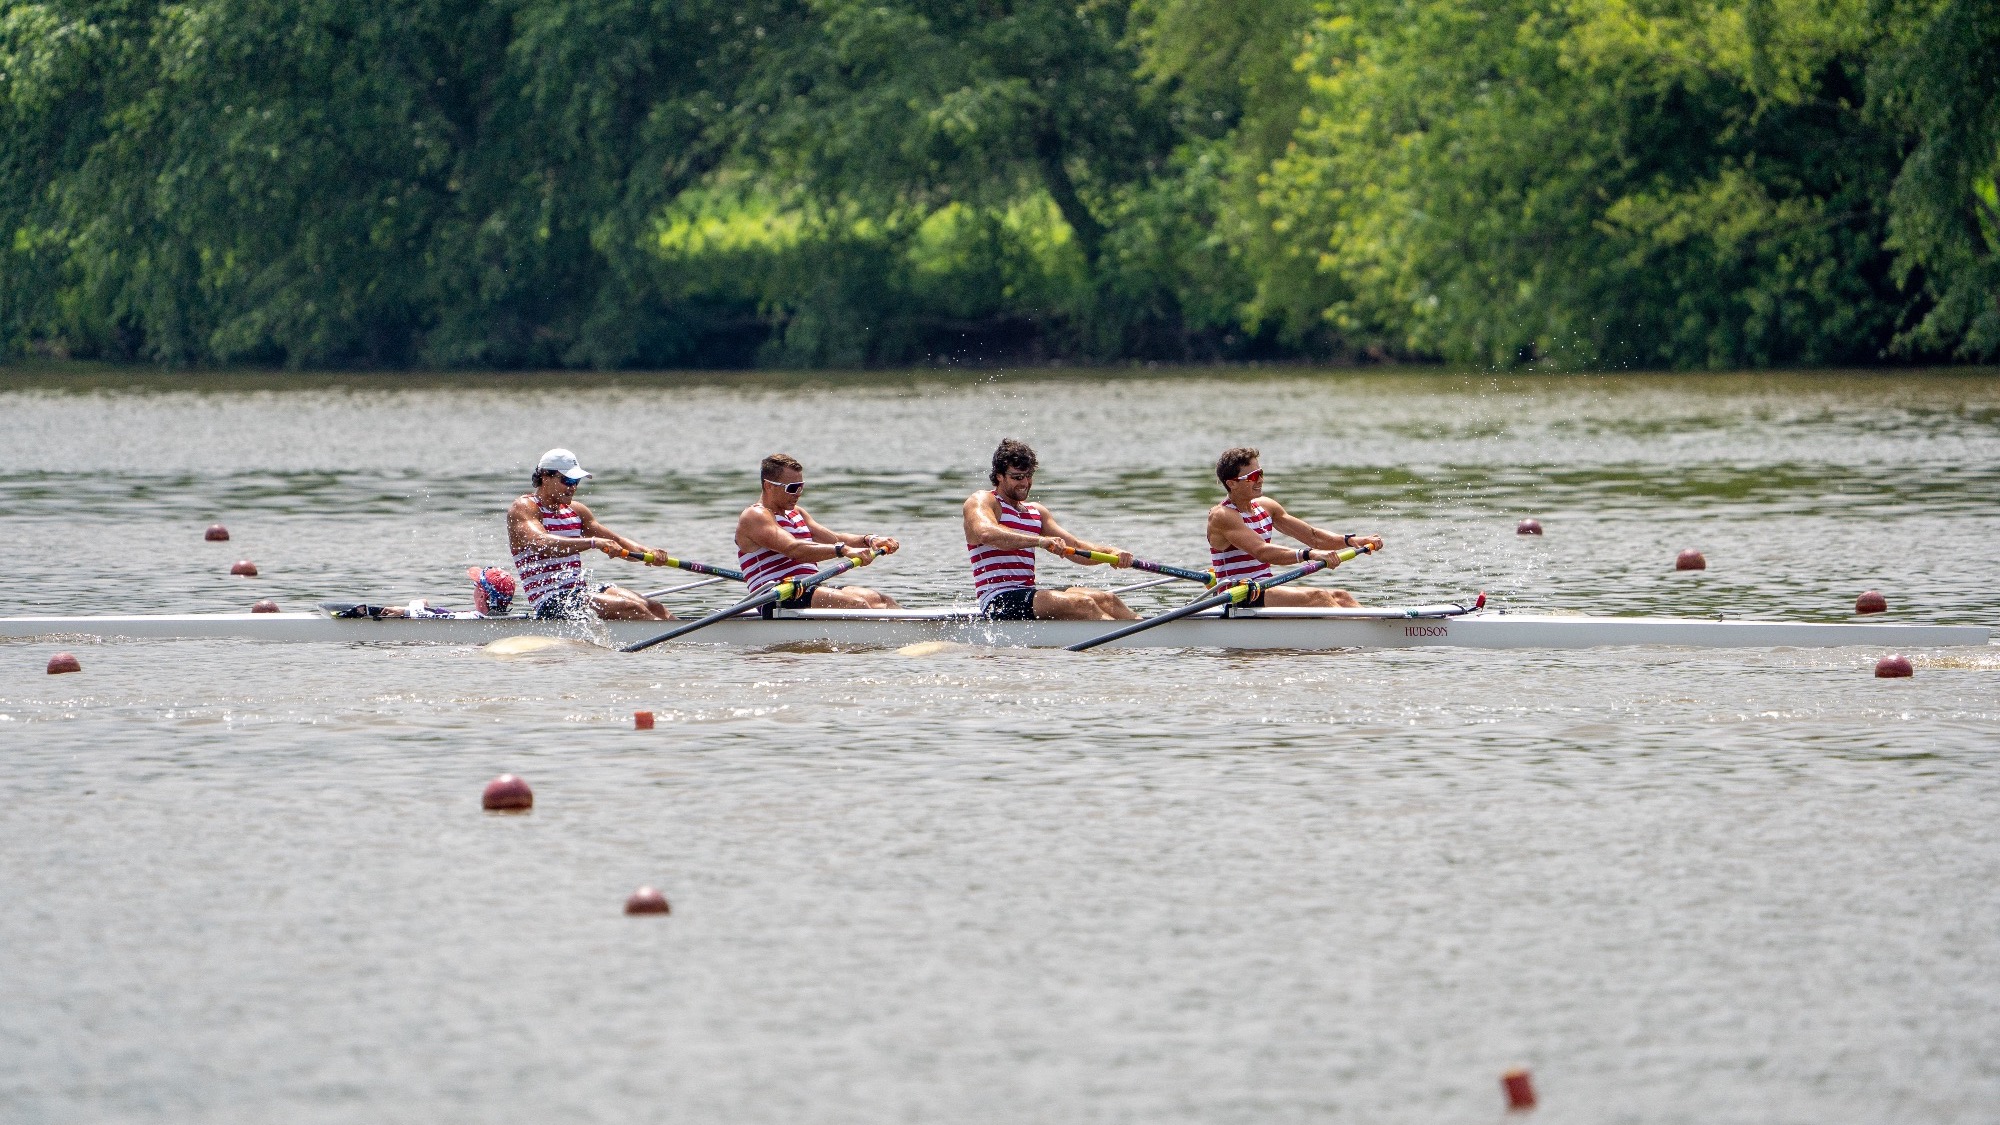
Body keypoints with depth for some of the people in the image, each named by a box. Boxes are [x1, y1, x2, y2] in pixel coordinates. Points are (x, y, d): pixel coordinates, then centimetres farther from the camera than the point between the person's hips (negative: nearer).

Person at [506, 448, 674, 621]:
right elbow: (541, 544, -26)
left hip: (581, 593, 8)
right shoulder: (522, 508, -5)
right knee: (631, 609, -27)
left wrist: (647, 553, -6)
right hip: (549, 604, -8)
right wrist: (593, 542, -37)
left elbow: (616, 543, 16)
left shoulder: (575, 510, 19)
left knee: (653, 608, -15)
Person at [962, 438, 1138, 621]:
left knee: (1106, 599, -11)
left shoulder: (1036, 512, 23)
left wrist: (1111, 552, -3)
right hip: (999, 599, -8)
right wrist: (1040, 541, -35)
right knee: (1081, 604, -26)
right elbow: (986, 533, -25)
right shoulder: (981, 501, -2)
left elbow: (1076, 548, 18)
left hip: (1028, 595, 8)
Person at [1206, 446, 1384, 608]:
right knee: (1316, 597, -26)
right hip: (1238, 600, -9)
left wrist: (1351, 540, -3)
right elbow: (1261, 551, -27)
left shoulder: (1265, 507, 14)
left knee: (1340, 597, -10)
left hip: (1264, 592, 9)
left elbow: (1313, 536, 14)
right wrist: (1310, 554, -37)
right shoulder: (1222, 516, -12)